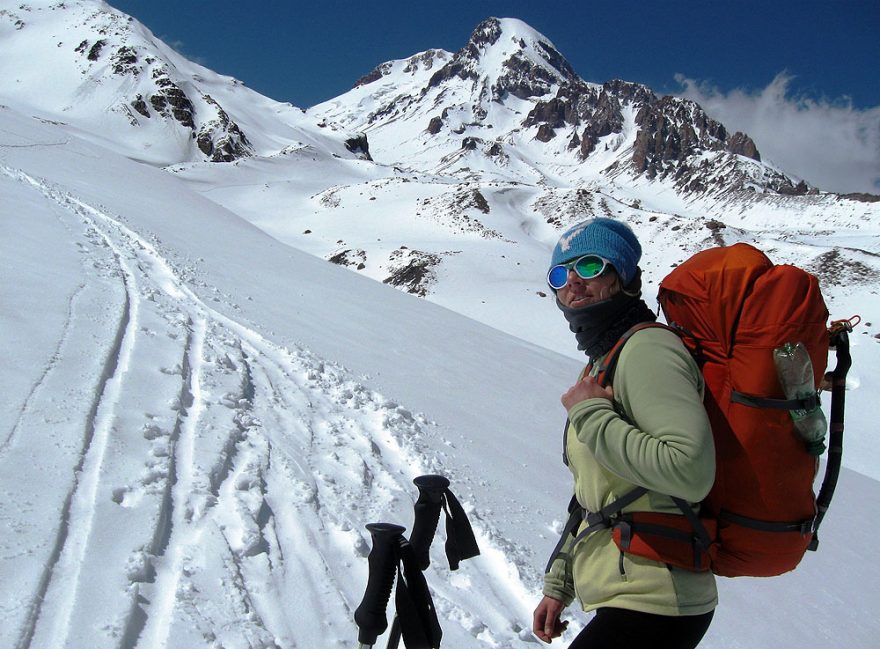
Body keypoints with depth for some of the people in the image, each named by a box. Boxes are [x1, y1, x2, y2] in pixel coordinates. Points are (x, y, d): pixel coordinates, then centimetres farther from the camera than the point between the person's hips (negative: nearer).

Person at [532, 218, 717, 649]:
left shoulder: (647, 348, -15)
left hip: (651, 608, -9)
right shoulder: (603, 362, 14)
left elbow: (690, 472, -29)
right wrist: (559, 584, 19)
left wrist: (589, 415, -20)